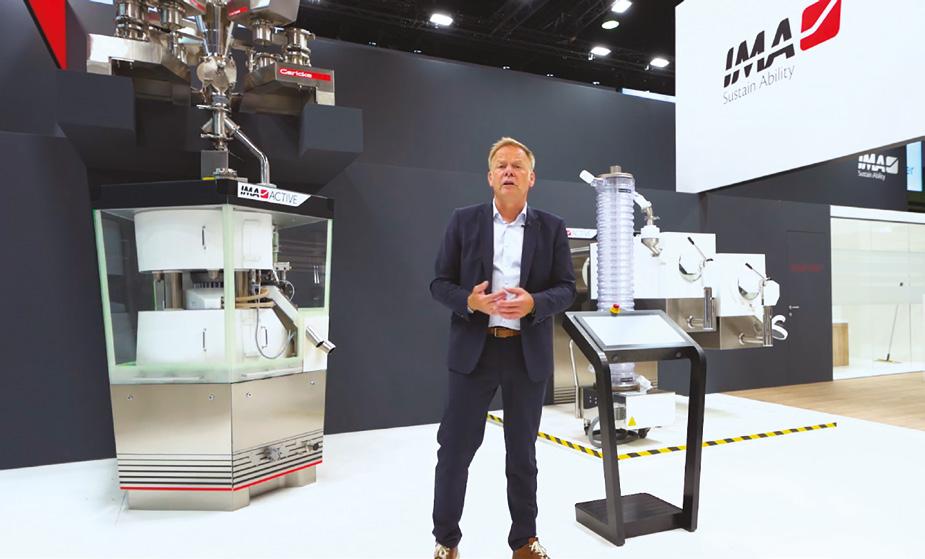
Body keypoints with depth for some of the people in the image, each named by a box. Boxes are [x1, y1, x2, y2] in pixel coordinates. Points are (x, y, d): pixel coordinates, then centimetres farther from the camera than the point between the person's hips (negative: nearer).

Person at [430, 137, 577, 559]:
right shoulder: (464, 221, 3)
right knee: (455, 448, 6)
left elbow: (566, 289, 2)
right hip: (473, 351, 0)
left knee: (522, 452, 14)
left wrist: (534, 303, -19)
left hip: (528, 354, 1)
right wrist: (469, 301, -19)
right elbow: (440, 283, 1)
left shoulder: (552, 228, 5)